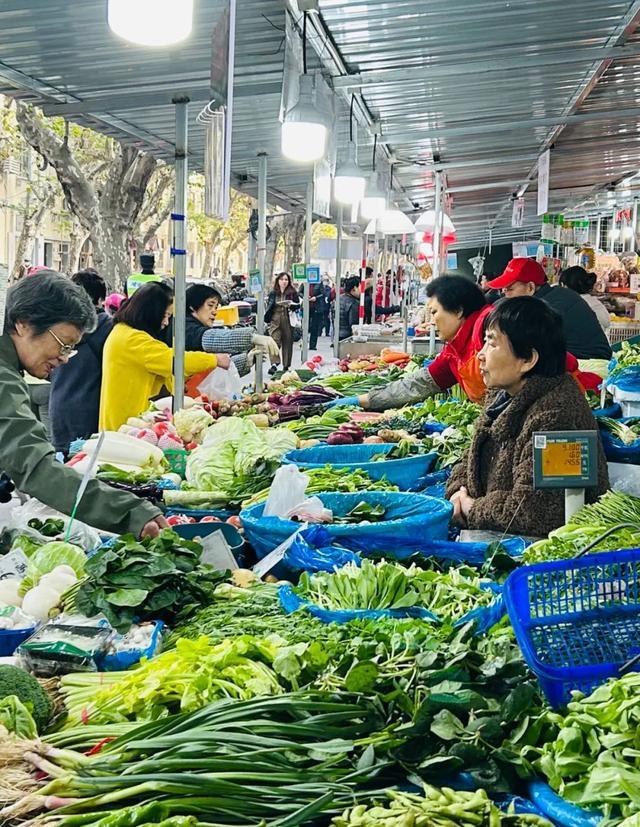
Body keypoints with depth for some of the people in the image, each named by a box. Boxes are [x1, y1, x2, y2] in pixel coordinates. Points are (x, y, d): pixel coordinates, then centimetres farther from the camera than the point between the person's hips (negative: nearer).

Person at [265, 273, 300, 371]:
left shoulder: (293, 293, 5)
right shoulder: (273, 293, 9)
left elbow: (297, 305, 5)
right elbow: (269, 307, 13)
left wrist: (290, 305, -16)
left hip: (288, 321, 0)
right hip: (275, 321, 0)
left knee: (287, 343, 5)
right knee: (274, 341, -16)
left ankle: (286, 366, 15)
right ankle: (274, 364, -22)